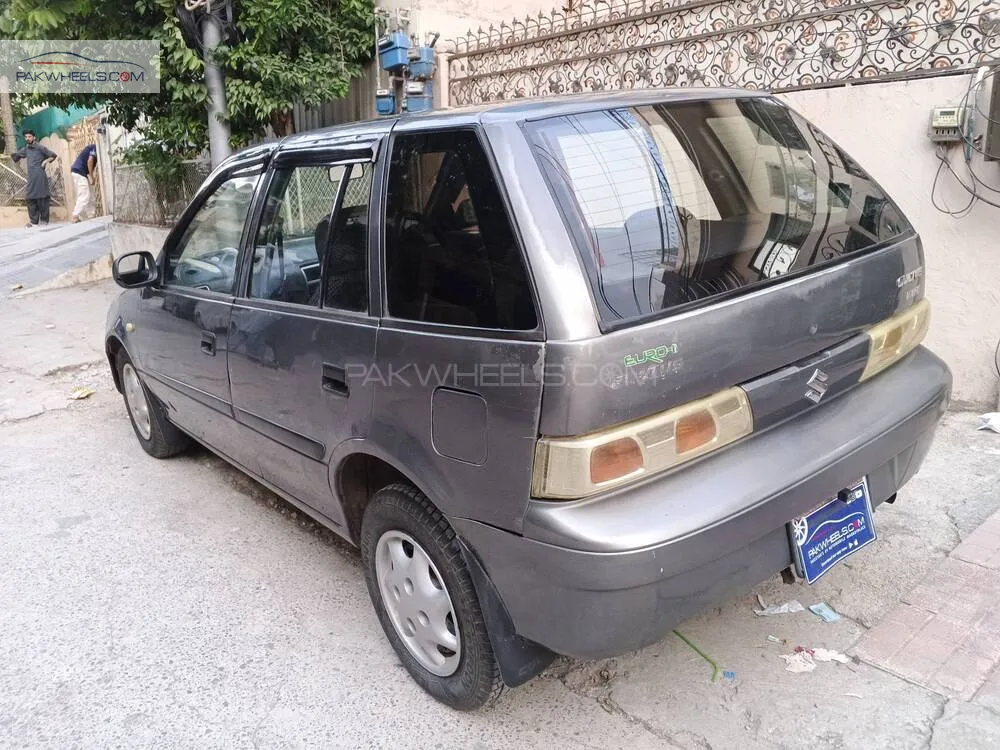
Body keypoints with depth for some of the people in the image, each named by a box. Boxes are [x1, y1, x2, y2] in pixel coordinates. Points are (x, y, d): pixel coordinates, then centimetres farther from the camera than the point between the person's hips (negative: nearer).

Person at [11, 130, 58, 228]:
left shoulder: (40, 147, 0)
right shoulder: (26, 149, 18)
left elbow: (53, 156, 1)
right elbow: (16, 155, 31)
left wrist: (45, 161, -10)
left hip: (40, 177, -6)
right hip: (31, 178, 6)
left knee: (42, 199, -5)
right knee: (30, 198, 3)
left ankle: (44, 221, 1)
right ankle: (34, 221, 7)